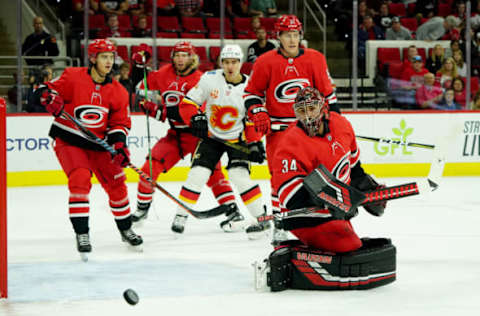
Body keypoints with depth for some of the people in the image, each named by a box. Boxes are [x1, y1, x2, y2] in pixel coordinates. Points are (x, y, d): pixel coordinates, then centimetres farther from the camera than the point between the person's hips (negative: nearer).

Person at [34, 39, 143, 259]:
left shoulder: (118, 92, 1)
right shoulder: (73, 77, -11)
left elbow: (120, 122, 4)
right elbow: (46, 91, -7)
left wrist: (119, 143, -12)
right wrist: (50, 99, -30)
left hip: (97, 143, 5)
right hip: (68, 140, -4)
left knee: (115, 182, 4)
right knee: (80, 179, -24)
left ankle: (125, 229, 25)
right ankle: (81, 233, -16)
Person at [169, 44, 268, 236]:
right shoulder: (209, 79, -12)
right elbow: (188, 103, -6)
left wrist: (255, 144, -9)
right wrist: (196, 118, -22)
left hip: (237, 138, -1)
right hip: (211, 136, 1)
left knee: (239, 175, -18)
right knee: (198, 174, -9)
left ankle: (262, 216, -7)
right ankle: (181, 215, 5)